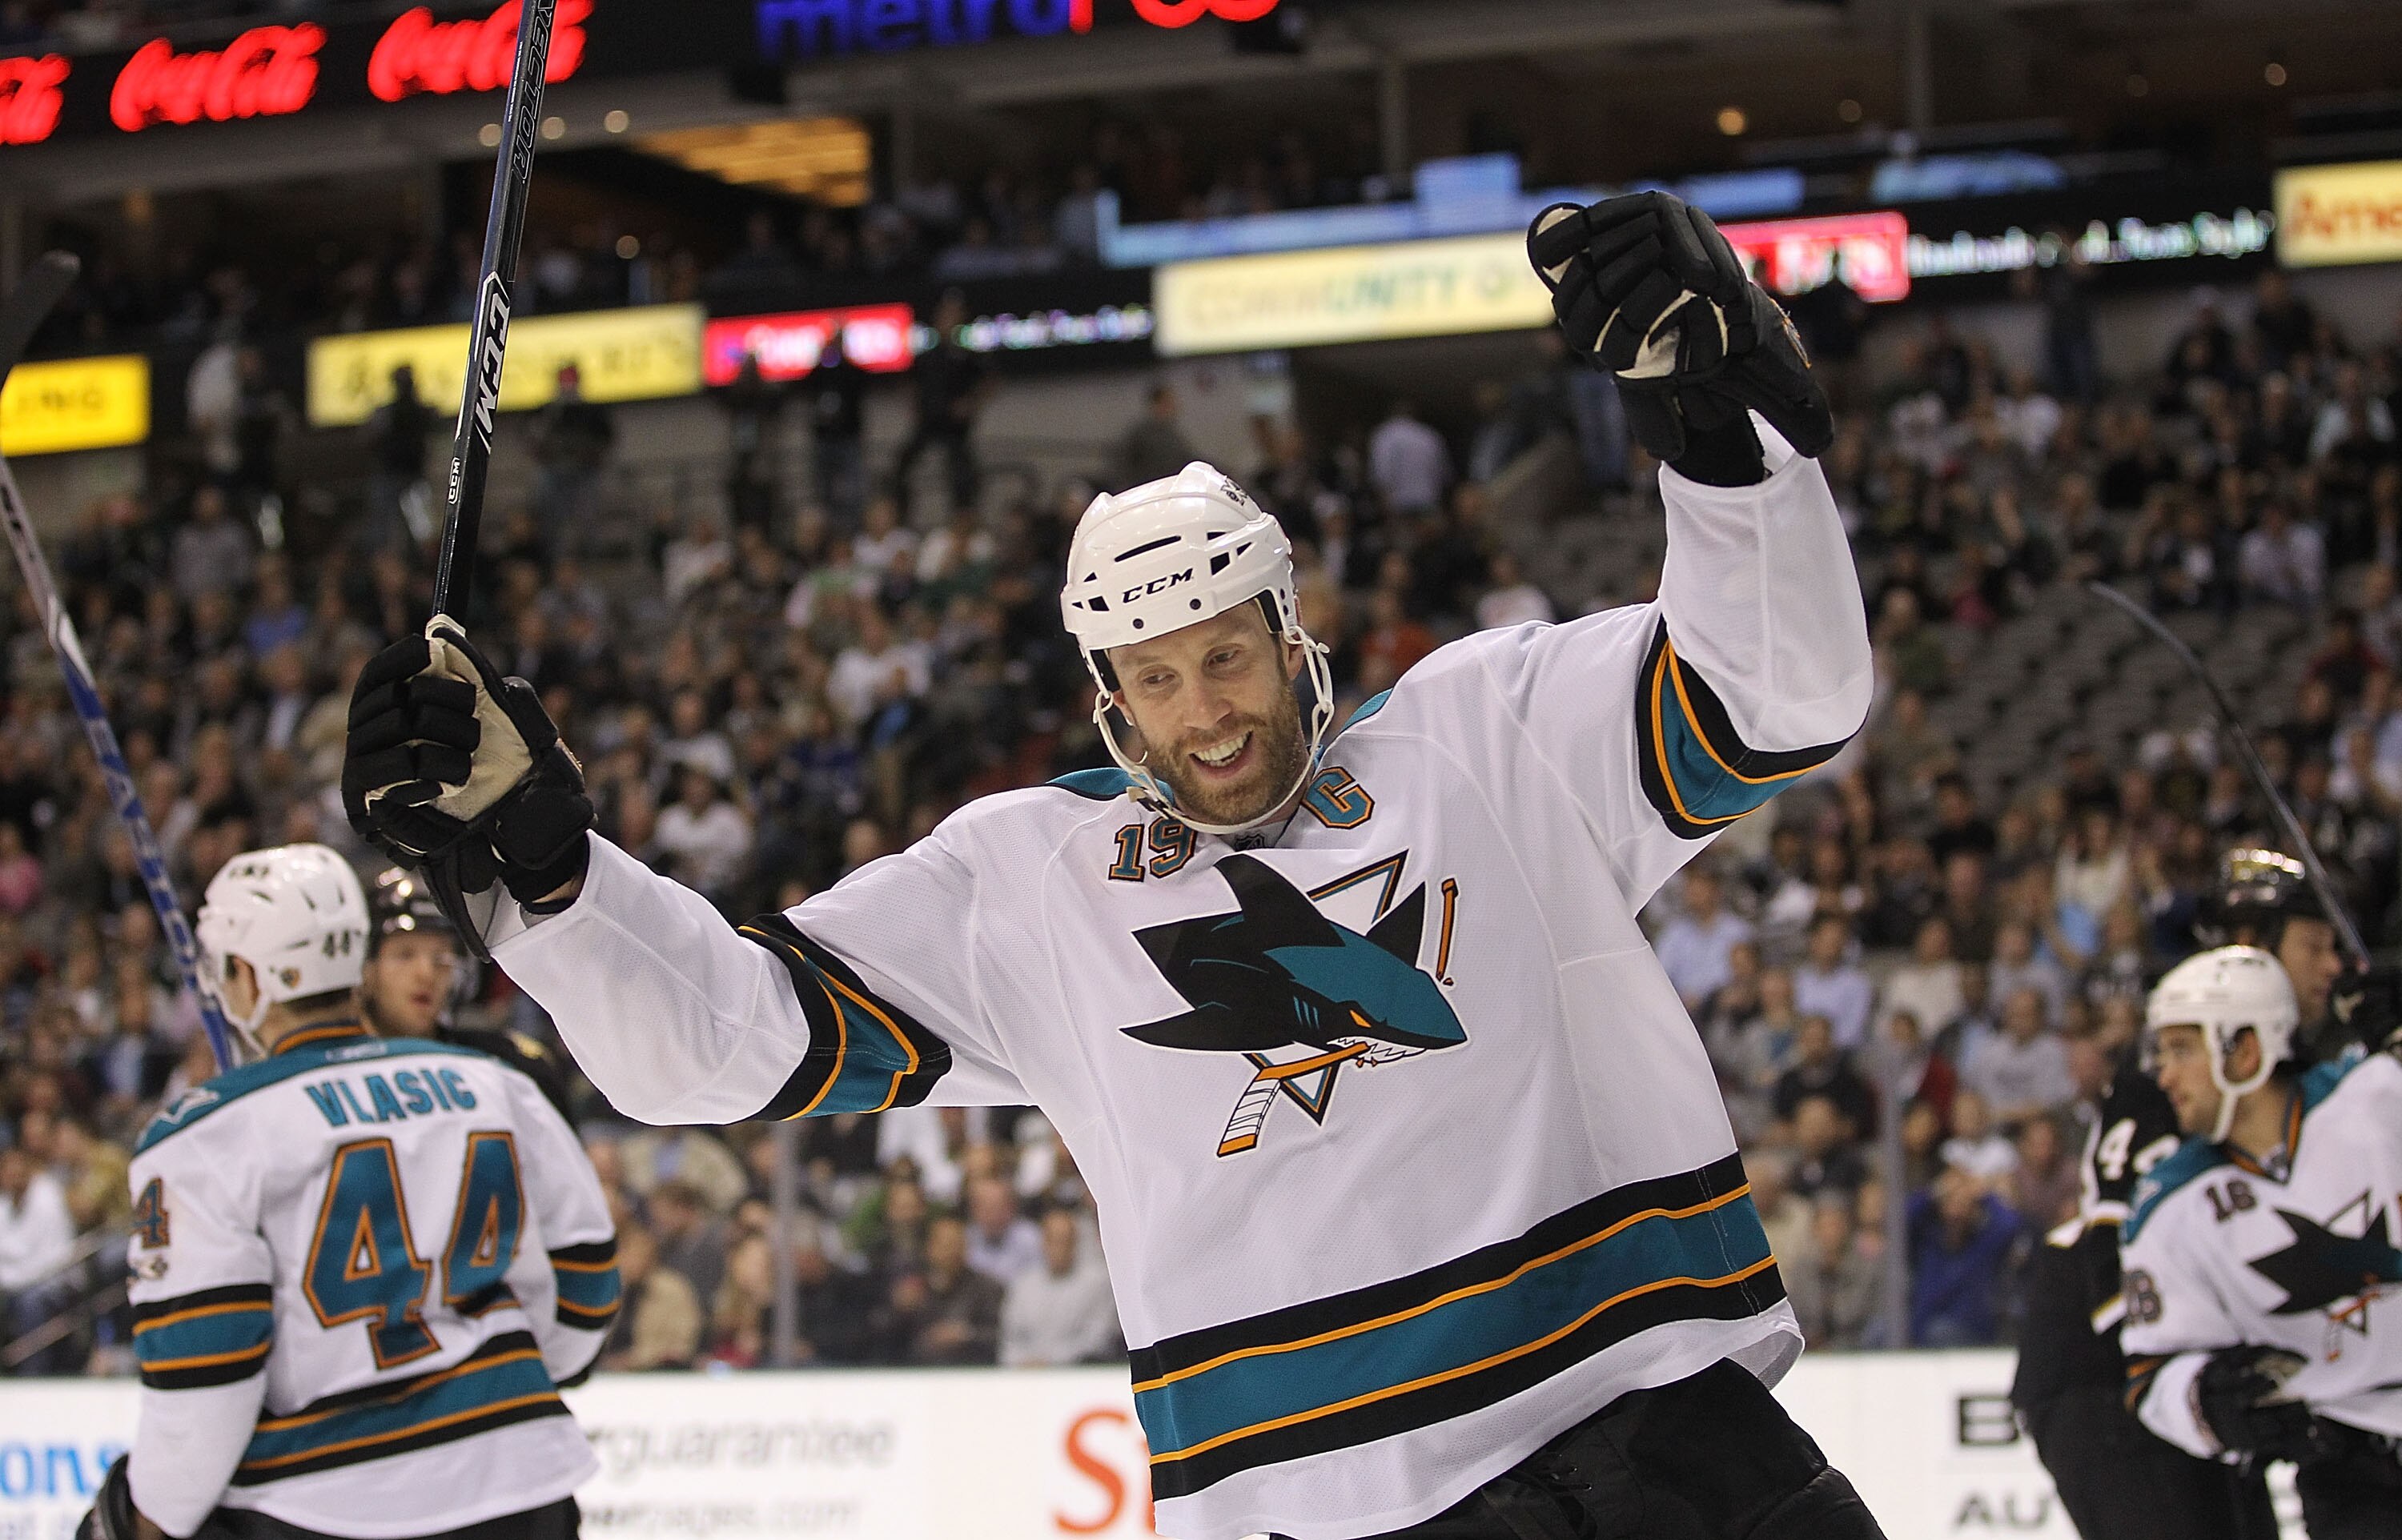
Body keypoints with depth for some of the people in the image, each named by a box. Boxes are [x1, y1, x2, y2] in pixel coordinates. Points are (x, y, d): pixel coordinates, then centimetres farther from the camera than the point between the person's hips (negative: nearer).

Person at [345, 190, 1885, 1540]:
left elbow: (1773, 698, 1)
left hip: (1646, 1397, 1)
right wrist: (530, 849, -4)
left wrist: (1722, 406, -15)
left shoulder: (1489, 732, 11)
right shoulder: (1022, 873, 13)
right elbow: (739, 1033, 10)